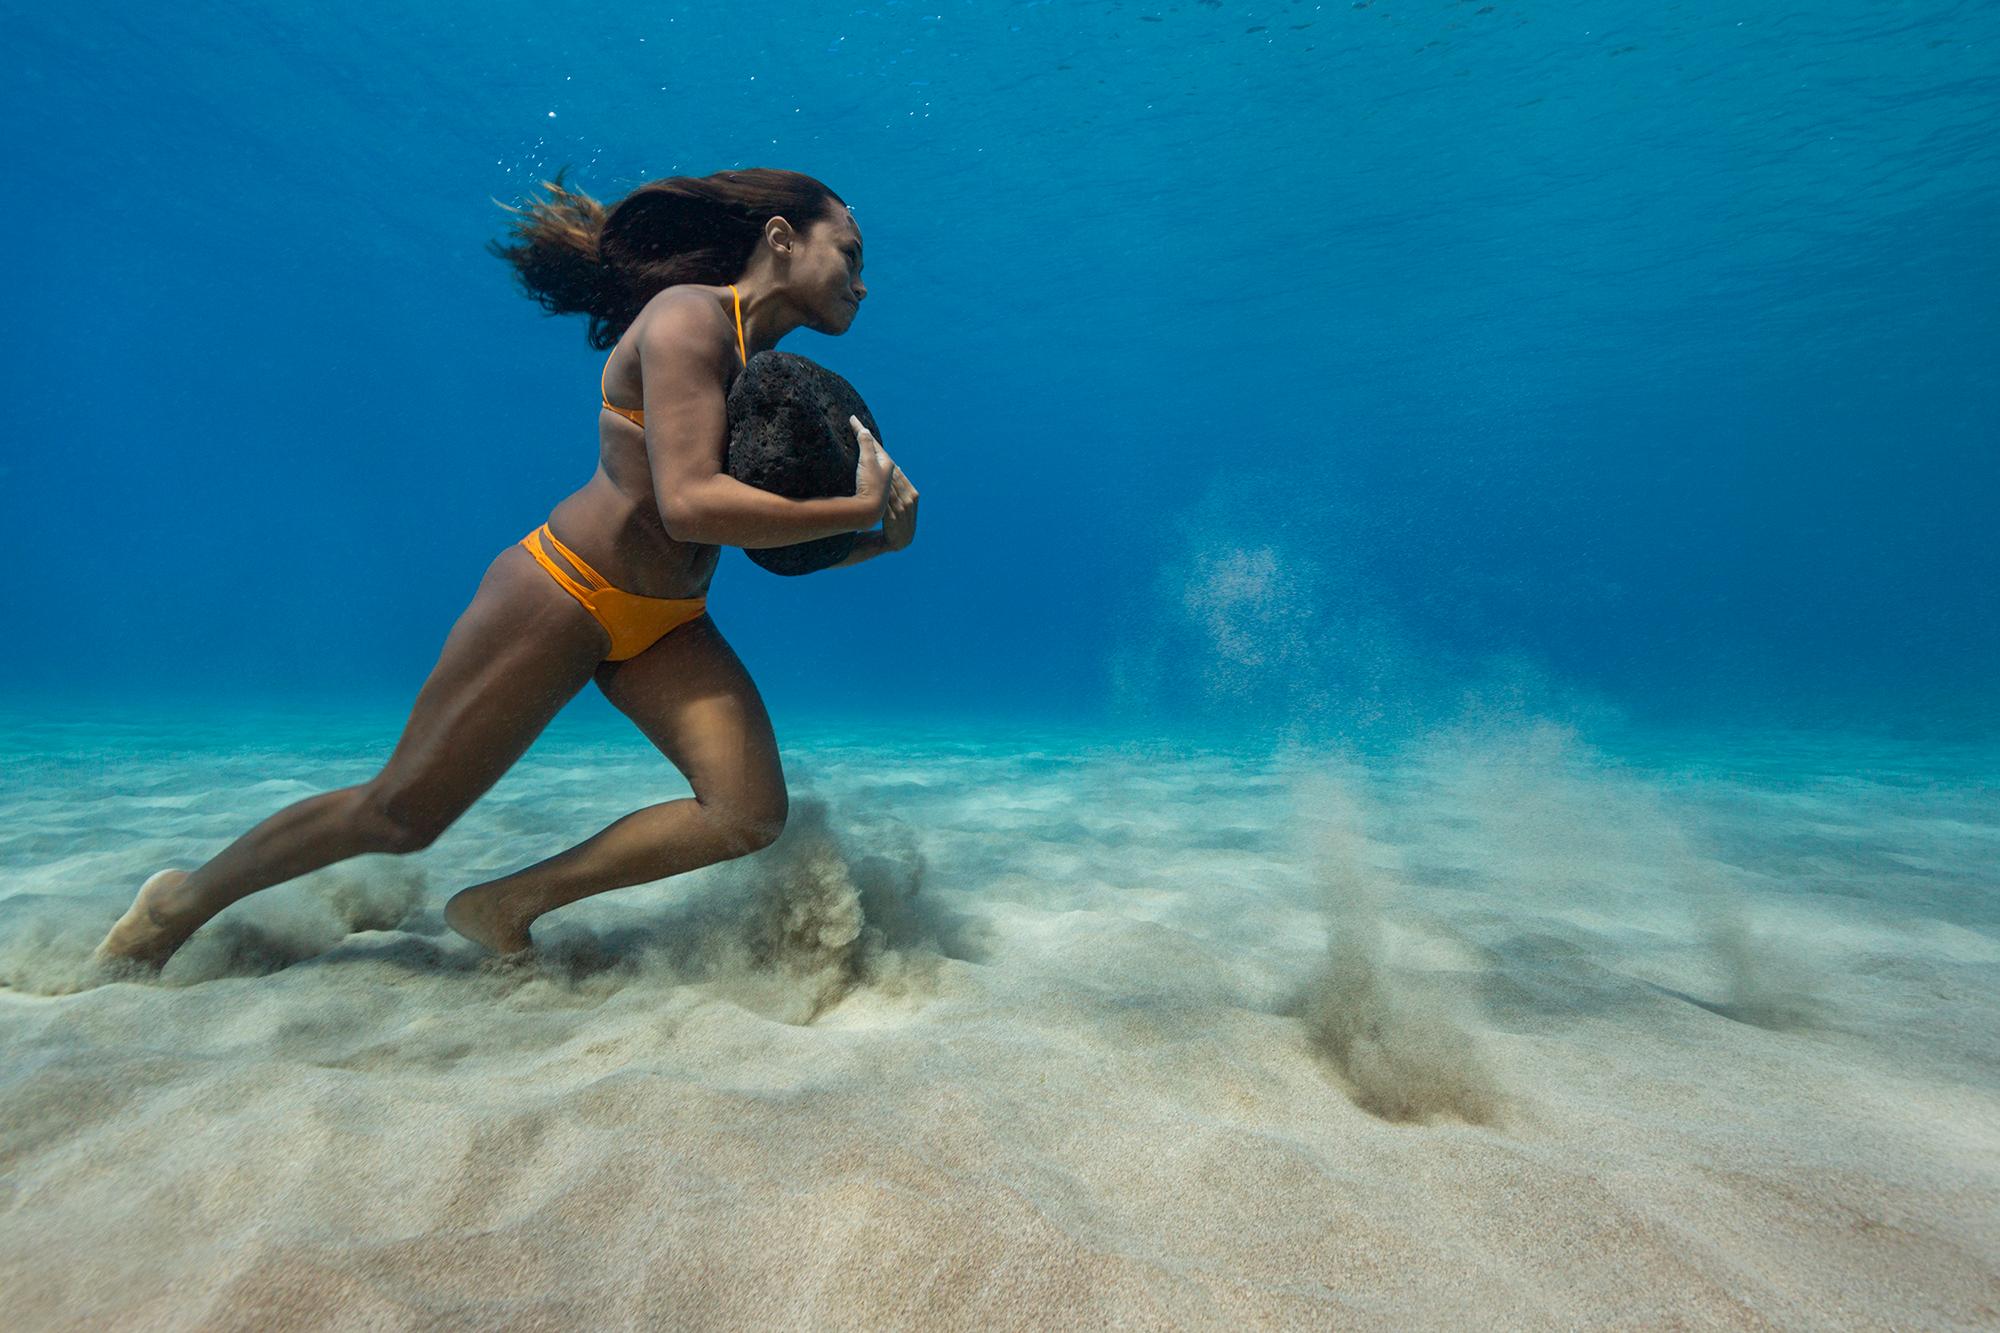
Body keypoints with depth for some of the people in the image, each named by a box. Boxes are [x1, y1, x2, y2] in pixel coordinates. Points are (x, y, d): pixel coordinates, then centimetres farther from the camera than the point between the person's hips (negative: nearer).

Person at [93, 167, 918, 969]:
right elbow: (689, 504, -28)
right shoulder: (686, 316, -15)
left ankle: (506, 908, 6)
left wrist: (872, 540, -2)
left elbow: (768, 529, 12)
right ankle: (184, 902, 36)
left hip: (664, 628, 8)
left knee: (753, 813, -9)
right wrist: (855, 509, -22)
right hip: (560, 596, -7)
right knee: (397, 816, 6)